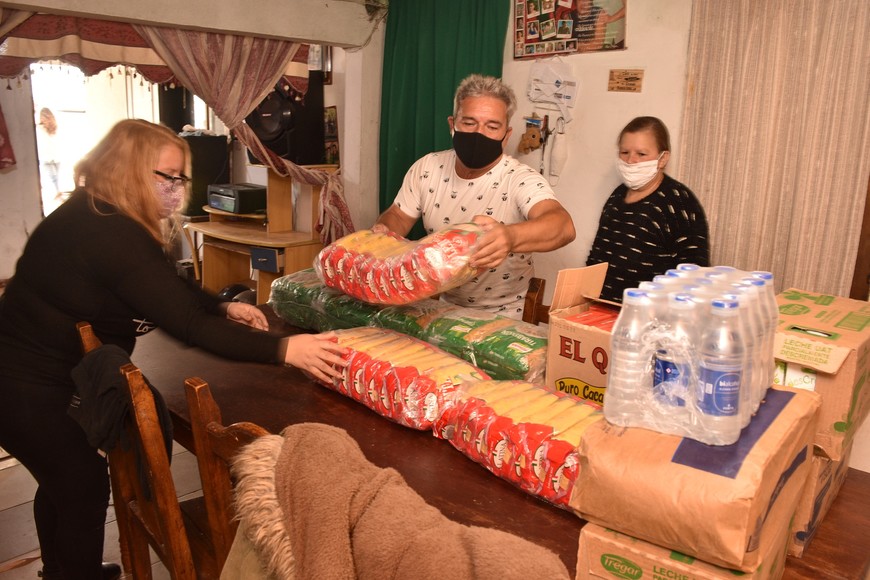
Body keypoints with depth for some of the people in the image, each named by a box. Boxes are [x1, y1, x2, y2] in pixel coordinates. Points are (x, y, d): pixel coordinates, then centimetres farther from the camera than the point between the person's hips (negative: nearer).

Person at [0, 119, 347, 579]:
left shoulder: (98, 215, 2)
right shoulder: (110, 235, -30)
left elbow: (171, 289, 8)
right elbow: (185, 324, -36)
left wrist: (223, 308, -7)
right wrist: (283, 349, -37)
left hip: (46, 376, 10)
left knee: (62, 480, 27)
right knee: (85, 487, 8)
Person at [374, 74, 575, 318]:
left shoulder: (521, 180, -18)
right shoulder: (427, 168, -2)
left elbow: (564, 226, -35)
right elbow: (398, 216, 9)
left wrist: (510, 237, -56)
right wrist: (383, 231, -16)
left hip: (499, 317, -4)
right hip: (438, 305, 4)